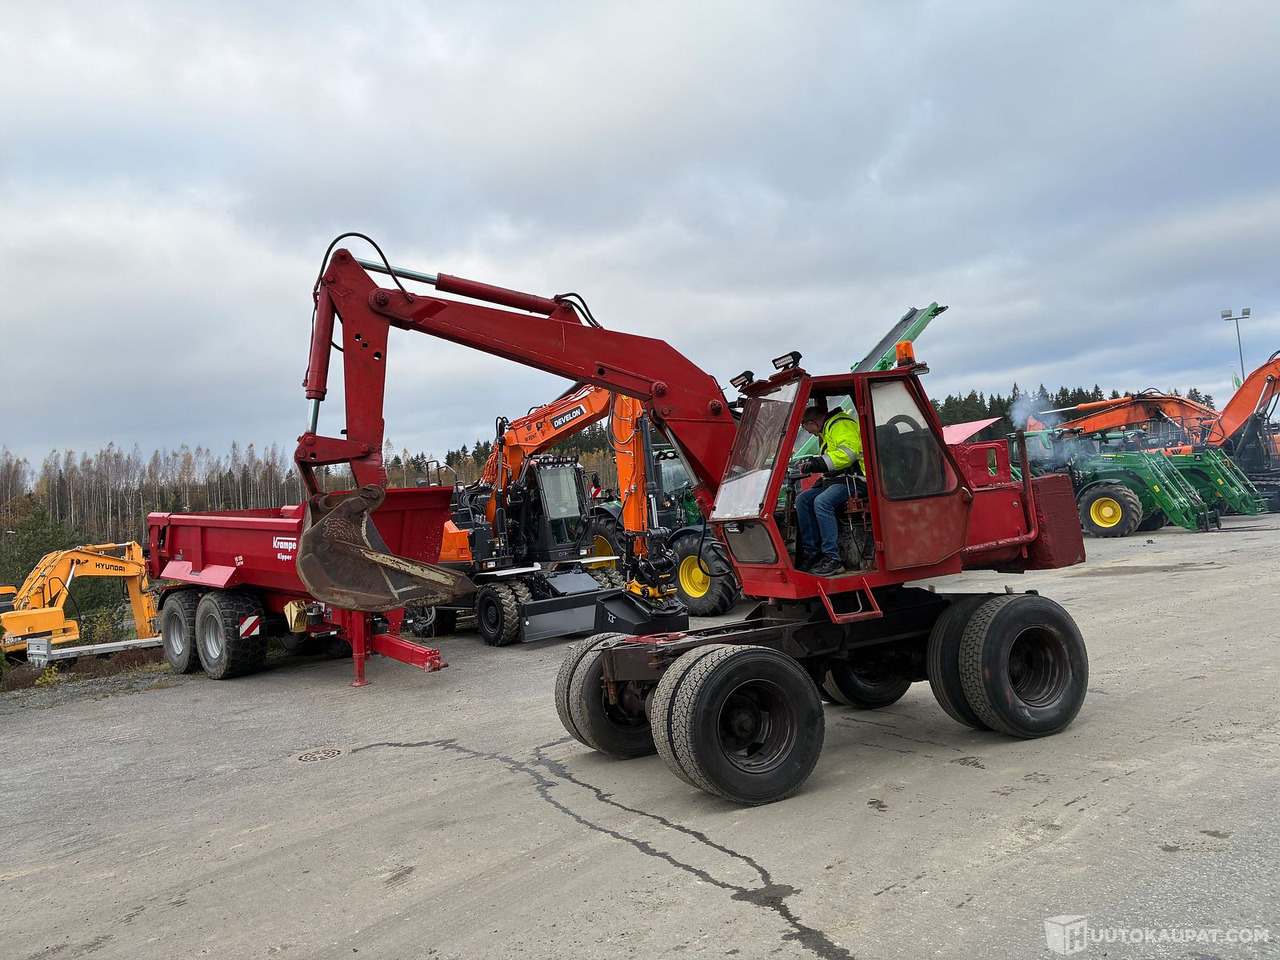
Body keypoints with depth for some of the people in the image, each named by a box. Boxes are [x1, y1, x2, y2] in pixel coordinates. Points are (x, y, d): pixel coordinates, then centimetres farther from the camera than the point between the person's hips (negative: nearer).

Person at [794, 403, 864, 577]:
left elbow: (849, 451, -25)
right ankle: (811, 553, -5)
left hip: (853, 479, -11)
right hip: (835, 480, 11)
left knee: (822, 502, -31)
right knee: (802, 500, -2)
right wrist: (812, 463, 20)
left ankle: (832, 559, -32)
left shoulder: (841, 424, -8)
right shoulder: (826, 431, 26)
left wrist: (820, 462, -27)